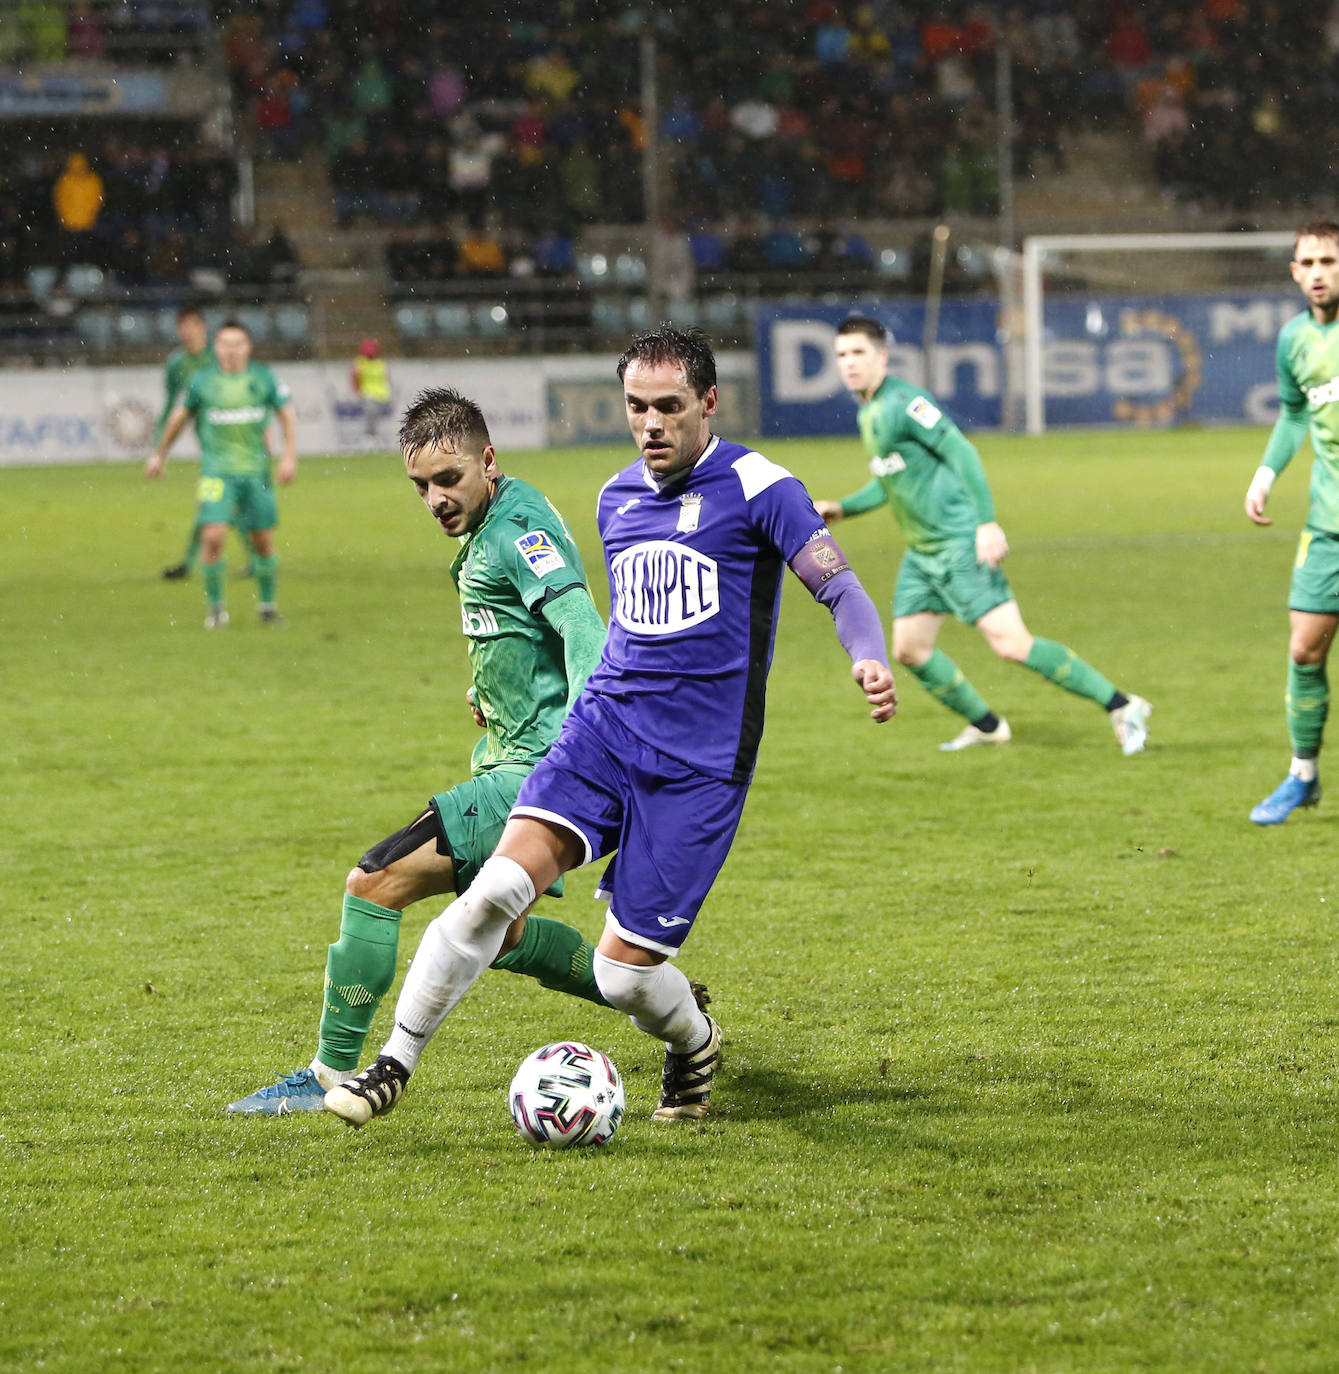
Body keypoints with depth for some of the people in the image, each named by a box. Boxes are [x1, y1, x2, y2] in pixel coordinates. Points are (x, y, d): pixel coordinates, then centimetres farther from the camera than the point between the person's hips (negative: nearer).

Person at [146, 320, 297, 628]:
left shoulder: (264, 378, 2)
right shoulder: (203, 381, 1)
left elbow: (286, 415, 9)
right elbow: (179, 417, 15)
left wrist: (289, 456, -3)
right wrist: (159, 454, 23)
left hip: (256, 470, 1)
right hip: (218, 472, -1)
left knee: (263, 542, 5)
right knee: (213, 536, -15)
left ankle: (268, 605, 25)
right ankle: (216, 608, 1)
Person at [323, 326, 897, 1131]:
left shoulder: (757, 488, -5)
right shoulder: (616, 498, 14)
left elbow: (839, 587, -12)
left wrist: (870, 660, -32)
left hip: (701, 761, -4)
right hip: (603, 727, 4)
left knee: (625, 972, -6)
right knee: (501, 885, -20)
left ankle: (694, 1044, 30)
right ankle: (395, 1065, -9)